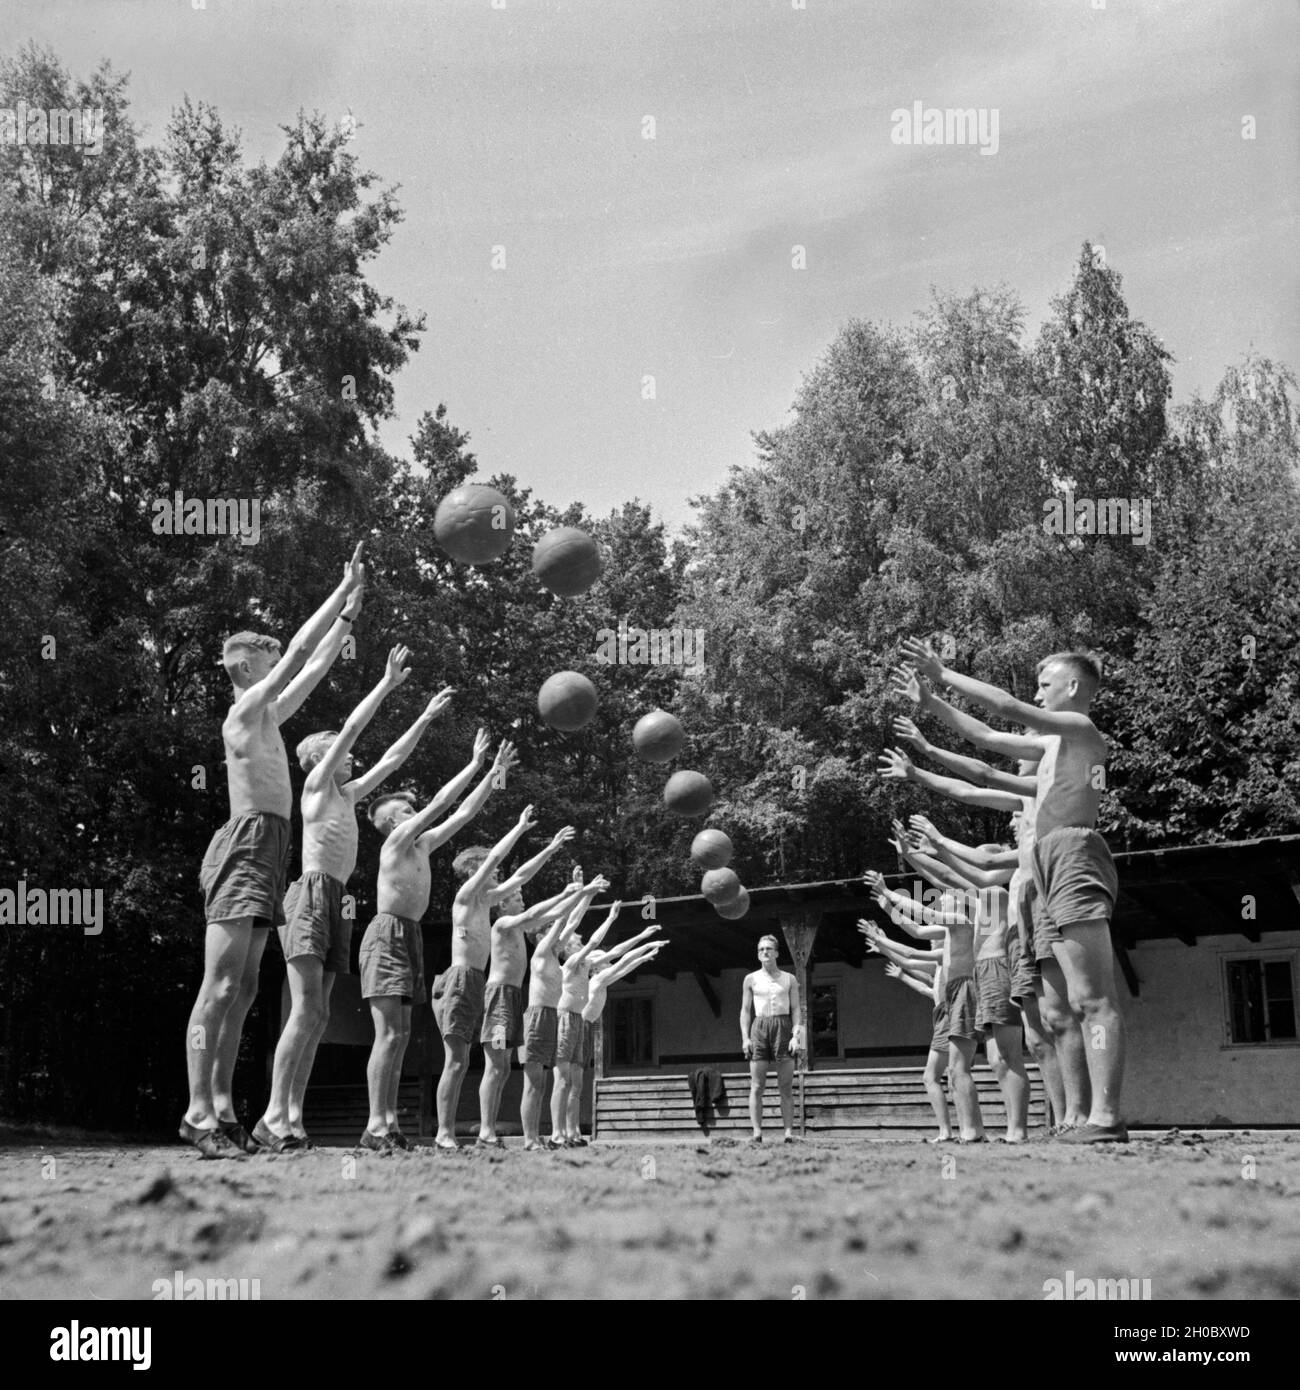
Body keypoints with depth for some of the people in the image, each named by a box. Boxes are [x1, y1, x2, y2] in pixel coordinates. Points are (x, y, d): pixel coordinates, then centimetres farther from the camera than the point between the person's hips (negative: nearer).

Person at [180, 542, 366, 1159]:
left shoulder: (268, 716, 21)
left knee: (243, 987, 6)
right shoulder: (245, 711, -4)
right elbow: (299, 653, -8)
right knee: (221, 983, -15)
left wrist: (347, 618, 32)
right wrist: (345, 590, -3)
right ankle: (199, 1112, -18)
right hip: (247, 843, -10)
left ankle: (222, 1110, 6)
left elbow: (313, 668, 31)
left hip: (268, 848, 10)